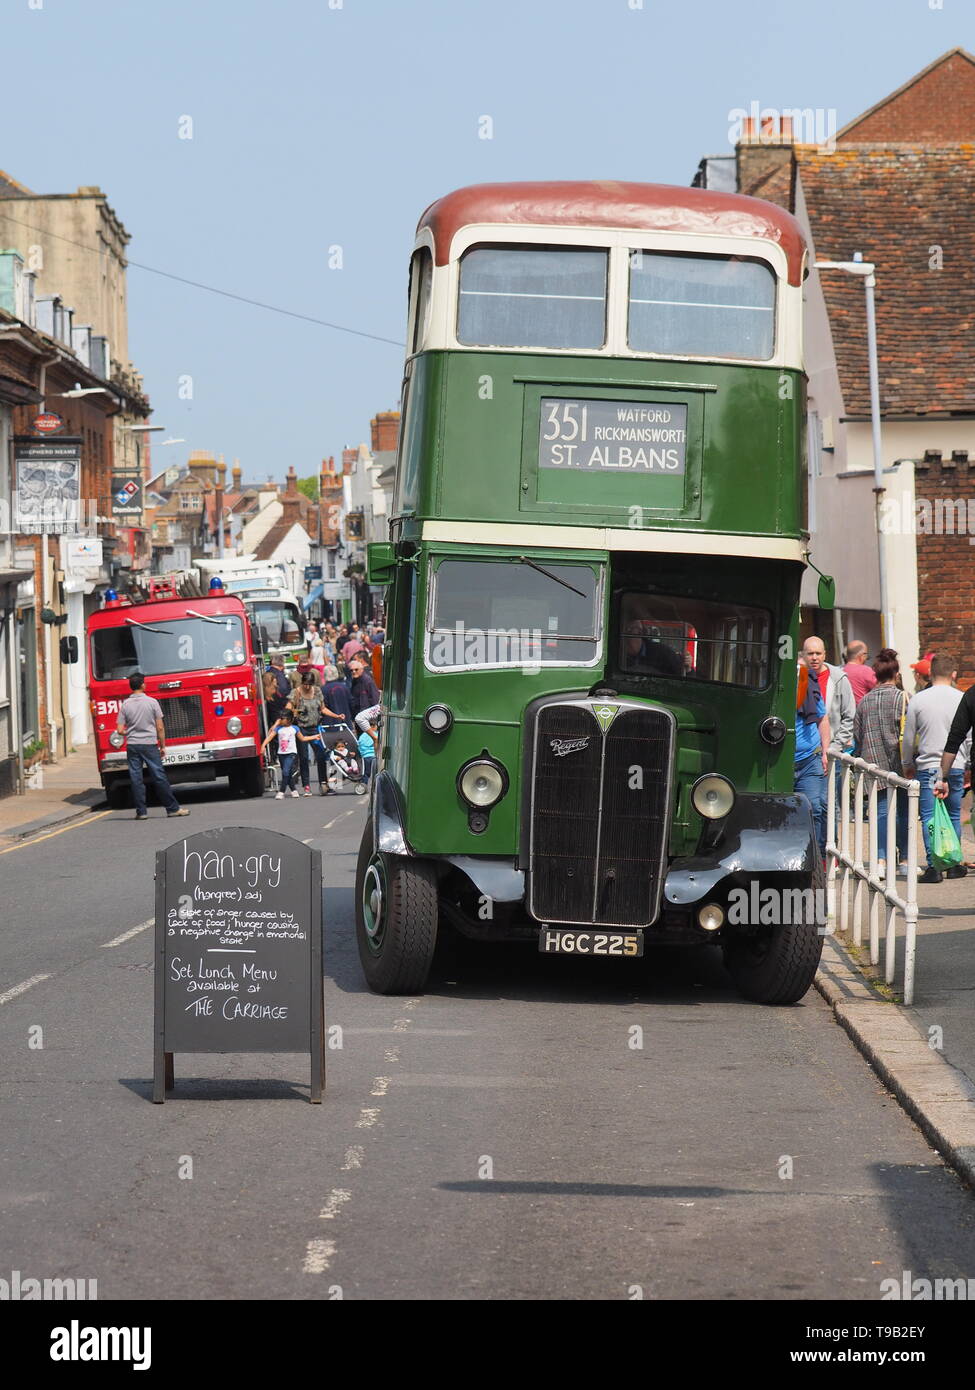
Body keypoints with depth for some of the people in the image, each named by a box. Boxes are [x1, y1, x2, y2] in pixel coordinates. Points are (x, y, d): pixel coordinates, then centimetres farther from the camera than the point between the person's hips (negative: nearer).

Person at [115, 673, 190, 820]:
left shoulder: (125, 705, 0)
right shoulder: (152, 702, -5)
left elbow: (120, 731, -2)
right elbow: (160, 728, -4)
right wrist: (163, 746, 5)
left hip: (133, 745, 2)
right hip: (150, 744, -2)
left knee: (136, 779, 4)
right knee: (159, 777, 2)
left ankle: (141, 812, 3)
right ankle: (173, 808, 5)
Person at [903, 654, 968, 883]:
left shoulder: (918, 700, -2)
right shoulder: (962, 700, 0)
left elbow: (908, 737, 4)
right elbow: (969, 738, 5)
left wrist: (908, 764, 17)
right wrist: (965, 763, 18)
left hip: (928, 767, -2)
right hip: (956, 767, 2)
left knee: (929, 817, -1)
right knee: (953, 815, 12)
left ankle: (934, 866, -9)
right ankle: (953, 864, 14)